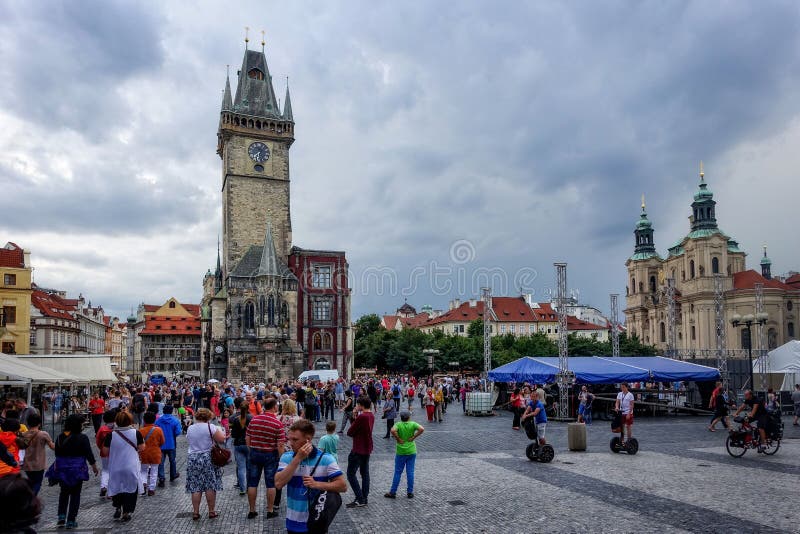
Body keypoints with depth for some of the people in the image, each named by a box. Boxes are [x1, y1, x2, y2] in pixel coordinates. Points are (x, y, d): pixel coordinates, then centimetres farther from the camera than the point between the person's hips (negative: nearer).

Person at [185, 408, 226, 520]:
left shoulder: (189, 429, 6)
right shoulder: (210, 427, -11)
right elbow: (221, 439, -13)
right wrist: (220, 430, 5)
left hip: (192, 459, 4)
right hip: (208, 459, -4)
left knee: (195, 488, 7)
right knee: (210, 486, 4)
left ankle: (195, 512, 10)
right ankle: (211, 511, 9)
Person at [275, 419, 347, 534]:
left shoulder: (326, 459, -11)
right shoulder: (286, 457, -3)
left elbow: (343, 486, -12)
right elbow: (278, 483, -17)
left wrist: (316, 484, -21)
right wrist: (297, 459, -22)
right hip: (293, 523, 2)